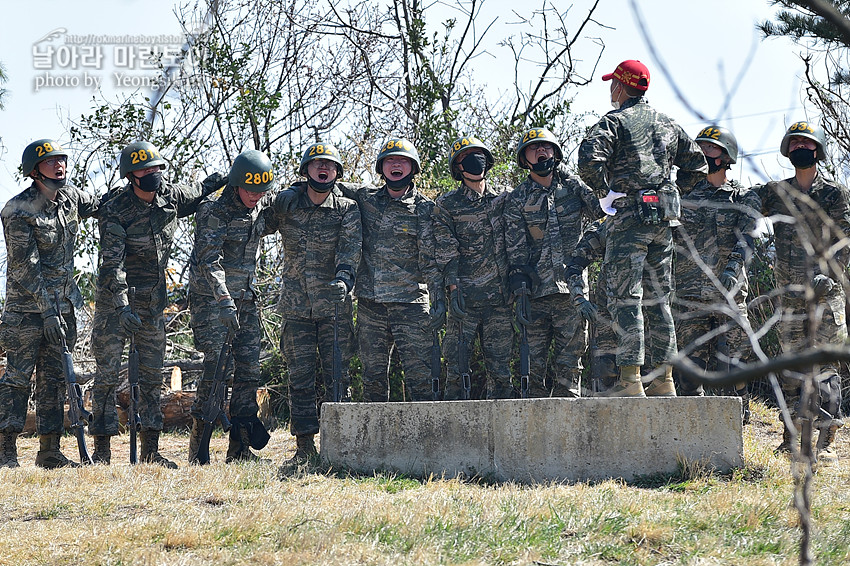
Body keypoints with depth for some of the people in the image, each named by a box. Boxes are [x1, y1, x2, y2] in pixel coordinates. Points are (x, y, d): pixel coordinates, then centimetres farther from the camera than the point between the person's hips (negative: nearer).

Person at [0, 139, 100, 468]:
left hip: (64, 302, 6)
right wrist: (47, 309, -23)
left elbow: (101, 208, 25)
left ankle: (49, 451, 10)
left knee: (55, 378, 7)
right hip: (27, 305, -6)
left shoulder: (70, 197, 4)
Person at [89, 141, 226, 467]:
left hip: (153, 301, 6)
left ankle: (150, 450, 13)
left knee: (152, 375, 7)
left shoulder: (171, 196, 0)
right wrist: (122, 304, -36)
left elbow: (196, 194, 26)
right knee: (107, 374, -3)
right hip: (115, 298, -5)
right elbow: (113, 262, -26)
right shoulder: (115, 211, -17)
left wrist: (223, 180, 13)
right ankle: (102, 451, 2)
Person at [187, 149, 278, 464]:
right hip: (210, 296, -7)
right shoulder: (214, 209, -16)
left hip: (245, 296, 7)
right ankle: (198, 446, -7)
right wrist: (224, 301, -31)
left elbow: (272, 224, 29)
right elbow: (209, 259, -22)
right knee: (216, 367, -13)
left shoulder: (261, 208, 6)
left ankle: (240, 448, 8)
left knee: (249, 369, 2)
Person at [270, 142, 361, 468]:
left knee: (337, 377, -1)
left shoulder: (347, 209, -1)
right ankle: (304, 447, 7)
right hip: (296, 305, 1)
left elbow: (350, 248, -16)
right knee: (300, 379, 3)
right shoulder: (284, 203, 3)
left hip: (335, 306, -1)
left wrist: (343, 278, -33)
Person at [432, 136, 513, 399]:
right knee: (458, 368, -6)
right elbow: (446, 252, -1)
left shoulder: (505, 198, 14)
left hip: (500, 298, 3)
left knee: (500, 370, 2)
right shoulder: (447, 205, 6)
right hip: (465, 299, -2)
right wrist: (453, 288, -12)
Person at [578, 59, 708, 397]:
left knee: (625, 298, -7)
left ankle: (630, 380, -13)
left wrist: (604, 192, -7)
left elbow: (589, 159, -21)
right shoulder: (667, 124, 17)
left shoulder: (614, 121, -4)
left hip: (629, 215, -7)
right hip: (664, 218, 7)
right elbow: (697, 164, 24)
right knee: (658, 299, 11)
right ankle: (663, 379, 10)